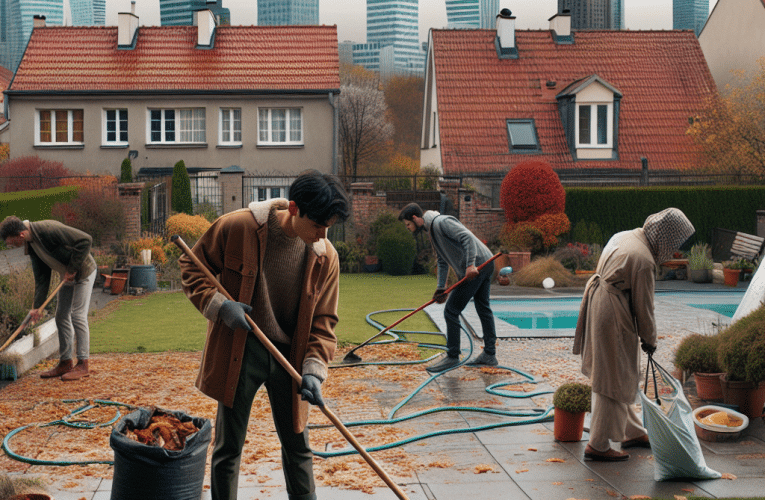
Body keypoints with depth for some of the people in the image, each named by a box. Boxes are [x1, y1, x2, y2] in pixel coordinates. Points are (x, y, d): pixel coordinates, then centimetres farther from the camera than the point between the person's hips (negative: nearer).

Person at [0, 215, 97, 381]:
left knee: (78, 315, -9)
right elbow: (41, 277, 4)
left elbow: (85, 240, -29)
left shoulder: (49, 229, -28)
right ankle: (65, 363, 17)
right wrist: (37, 306, -2)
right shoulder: (31, 244, -1)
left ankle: (83, 365, -2)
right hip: (68, 276, 9)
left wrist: (72, 268, -23)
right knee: (61, 316, 9)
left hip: (84, 272, -9)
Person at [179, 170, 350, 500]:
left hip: (288, 357, 3)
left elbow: (323, 320, 1)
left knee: (298, 446, 13)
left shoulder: (325, 256, -5)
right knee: (228, 448, 9)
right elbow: (191, 267, -1)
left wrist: (314, 369, -12)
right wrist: (218, 305, -17)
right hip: (238, 353, -2)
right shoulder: (237, 227, -14)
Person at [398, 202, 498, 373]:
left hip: (475, 267, -11)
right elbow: (442, 261, 22)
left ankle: (452, 357, 3)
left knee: (451, 311, -5)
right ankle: (489, 354, 24)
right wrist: (441, 287, 16)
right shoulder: (432, 230, 19)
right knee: (483, 309, 16)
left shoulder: (441, 222, -12)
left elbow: (467, 237, -23)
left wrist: (471, 265, -30)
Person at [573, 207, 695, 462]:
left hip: (597, 305, 10)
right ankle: (598, 445, 8)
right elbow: (644, 306, -13)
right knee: (614, 381, 0)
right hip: (613, 319, -10)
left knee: (621, 377, 21)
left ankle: (632, 431, 36)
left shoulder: (624, 236, 7)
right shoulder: (643, 260, -21)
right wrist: (649, 339, 3)